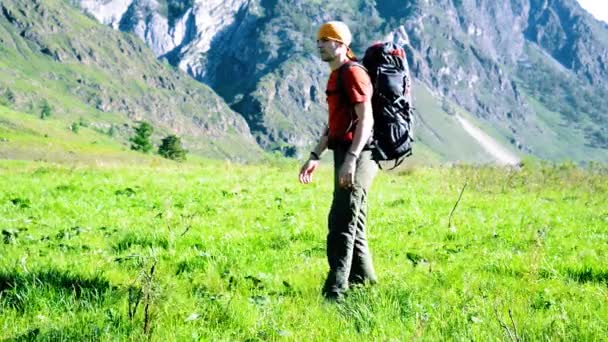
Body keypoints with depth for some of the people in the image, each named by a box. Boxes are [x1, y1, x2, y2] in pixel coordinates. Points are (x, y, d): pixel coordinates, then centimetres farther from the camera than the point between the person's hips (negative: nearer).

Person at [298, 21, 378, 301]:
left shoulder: (353, 74, -13)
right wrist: (315, 157, 22)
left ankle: (334, 290, -14)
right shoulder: (336, 77, 18)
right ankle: (362, 278, 29)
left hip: (356, 156, -10)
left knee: (341, 222, -13)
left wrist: (350, 159, -29)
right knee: (351, 221, 17)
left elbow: (365, 120, -21)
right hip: (345, 155, 10)